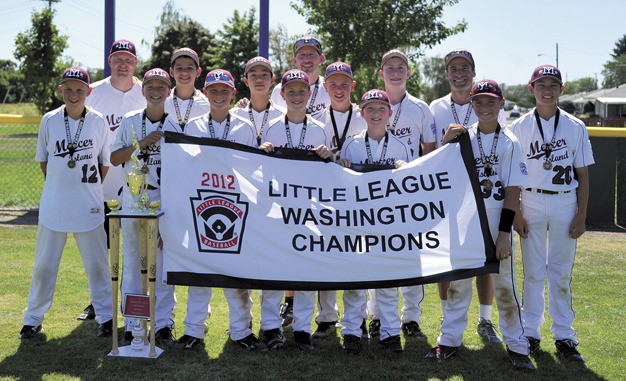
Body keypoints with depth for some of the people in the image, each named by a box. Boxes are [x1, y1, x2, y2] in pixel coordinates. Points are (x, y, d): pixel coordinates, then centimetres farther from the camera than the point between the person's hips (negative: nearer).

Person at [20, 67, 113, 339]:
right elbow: (43, 161, 9)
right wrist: (61, 186, 7)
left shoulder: (98, 122, -1)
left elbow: (105, 163, 5)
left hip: (89, 207, -1)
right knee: (44, 263, 8)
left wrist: (87, 188, 5)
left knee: (97, 263, 8)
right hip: (53, 205, 1)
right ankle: (33, 318, 20)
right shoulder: (49, 120, 0)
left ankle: (105, 316, 21)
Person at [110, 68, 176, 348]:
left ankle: (162, 325, 10)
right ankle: (133, 325, 13)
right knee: (133, 263, 5)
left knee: (165, 263, 2)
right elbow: (114, 159, 3)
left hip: (167, 202, -1)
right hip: (133, 201, 1)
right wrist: (141, 144, -10)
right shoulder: (130, 121, 6)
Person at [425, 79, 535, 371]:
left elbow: (512, 192, -5)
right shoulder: (463, 137, 4)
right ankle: (450, 340, 19)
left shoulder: (510, 143, -1)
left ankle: (516, 345, 13)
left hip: (497, 221, -2)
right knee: (457, 280, 9)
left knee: (504, 283, 2)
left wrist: (504, 233, -11)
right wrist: (446, 143, -15)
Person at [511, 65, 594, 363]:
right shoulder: (520, 127, 1)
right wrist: (515, 213, -5)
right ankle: (530, 333, 15)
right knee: (533, 271, 5)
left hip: (565, 204, 1)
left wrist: (581, 215, 0)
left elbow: (582, 174, 5)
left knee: (562, 273, 5)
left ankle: (564, 336, 12)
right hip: (531, 203, -1)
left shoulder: (575, 127, 3)